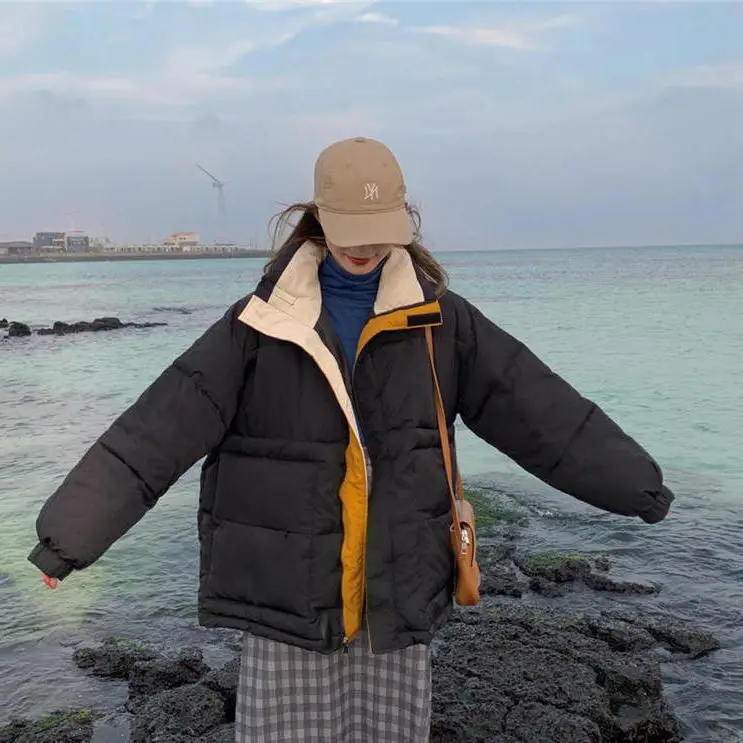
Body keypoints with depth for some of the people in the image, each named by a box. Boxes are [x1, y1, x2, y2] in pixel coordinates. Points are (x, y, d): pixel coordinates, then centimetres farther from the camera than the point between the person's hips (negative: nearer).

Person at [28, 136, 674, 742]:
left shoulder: (440, 318, -1)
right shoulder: (265, 319, -5)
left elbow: (540, 407, -1)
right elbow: (160, 426, -9)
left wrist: (634, 482, -3)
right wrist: (73, 528, -14)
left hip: (400, 590, 1)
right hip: (286, 590, -1)